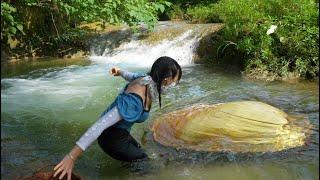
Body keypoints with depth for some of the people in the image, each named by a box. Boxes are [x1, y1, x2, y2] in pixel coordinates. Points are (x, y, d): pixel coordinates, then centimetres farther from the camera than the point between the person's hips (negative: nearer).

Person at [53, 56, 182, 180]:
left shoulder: (146, 80, -12)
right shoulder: (135, 102, -37)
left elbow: (132, 76, 12)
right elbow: (101, 124, -40)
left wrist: (120, 72, 35)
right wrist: (72, 156, -40)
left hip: (119, 131, 8)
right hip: (112, 137, -8)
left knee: (140, 153, 24)